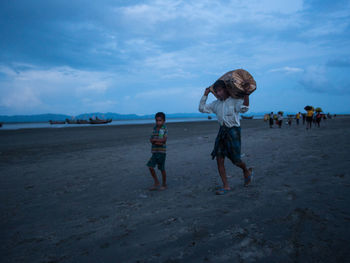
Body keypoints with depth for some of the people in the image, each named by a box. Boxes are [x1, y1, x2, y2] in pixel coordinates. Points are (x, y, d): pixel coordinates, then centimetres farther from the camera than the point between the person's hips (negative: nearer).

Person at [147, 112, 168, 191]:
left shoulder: (164, 129, -6)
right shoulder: (155, 129, 9)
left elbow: (164, 139, -19)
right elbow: (151, 140, 1)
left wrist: (154, 140, -11)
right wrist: (157, 142, -17)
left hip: (162, 151, -5)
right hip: (154, 151, 5)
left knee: (162, 169, 4)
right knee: (150, 166, -2)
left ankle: (164, 185, 20)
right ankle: (156, 183, 14)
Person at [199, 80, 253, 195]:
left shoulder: (235, 100, -7)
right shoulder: (216, 104, 10)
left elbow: (244, 108, -25)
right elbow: (202, 108, 15)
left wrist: (246, 94, -33)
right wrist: (205, 95, 9)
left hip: (233, 131, -6)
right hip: (222, 131, 6)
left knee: (235, 160, 0)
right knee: (219, 159, -1)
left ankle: (247, 171, 36)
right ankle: (226, 186, 10)